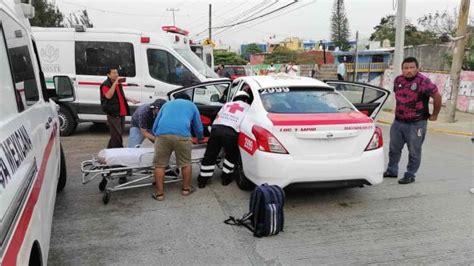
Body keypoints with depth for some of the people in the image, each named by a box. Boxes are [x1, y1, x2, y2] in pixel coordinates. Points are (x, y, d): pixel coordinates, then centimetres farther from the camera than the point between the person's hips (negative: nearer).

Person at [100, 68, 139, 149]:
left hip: (121, 113, 9)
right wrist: (114, 83, -24)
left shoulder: (118, 84, 19)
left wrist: (130, 100, 21)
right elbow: (108, 96, -26)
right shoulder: (105, 85, -8)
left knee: (115, 136, 16)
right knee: (117, 137, -9)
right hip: (113, 114, -9)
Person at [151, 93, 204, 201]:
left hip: (162, 134, 1)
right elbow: (199, 128, 34)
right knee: (186, 163, 16)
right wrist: (200, 139, 54)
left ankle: (159, 193, 13)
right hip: (182, 134, -1)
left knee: (159, 165, 10)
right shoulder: (192, 105, 31)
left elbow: (155, 125, 33)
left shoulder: (167, 104, 35)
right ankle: (186, 188, 28)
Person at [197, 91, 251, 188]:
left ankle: (202, 179, 17)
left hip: (216, 128, 4)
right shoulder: (248, 107, 21)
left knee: (210, 155, 12)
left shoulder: (227, 104, 31)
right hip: (231, 132, -3)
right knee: (232, 156, 21)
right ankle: (225, 178, 24)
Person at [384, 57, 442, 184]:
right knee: (394, 148, 16)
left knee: (414, 152, 4)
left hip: (416, 124, -6)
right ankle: (392, 171, 30)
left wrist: (434, 114, -3)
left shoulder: (423, 82, -16)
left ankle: (410, 175, 16)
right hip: (398, 122, 6)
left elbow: (437, 96, -11)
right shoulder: (398, 80, 3)